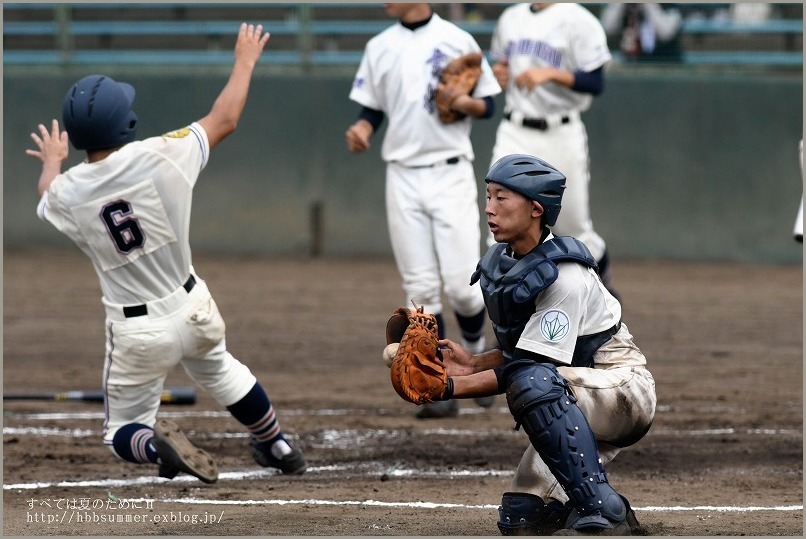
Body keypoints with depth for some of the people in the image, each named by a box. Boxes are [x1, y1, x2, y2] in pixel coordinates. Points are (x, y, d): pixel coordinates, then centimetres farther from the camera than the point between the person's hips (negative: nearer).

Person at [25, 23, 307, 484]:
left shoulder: (67, 192, -14)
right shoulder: (162, 157, -19)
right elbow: (224, 119, -2)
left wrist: (51, 162, 37)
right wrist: (246, 61, 15)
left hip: (137, 335, -2)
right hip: (194, 310, 2)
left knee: (123, 433, 12)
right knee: (220, 368, 35)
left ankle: (157, 443, -22)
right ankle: (278, 447, 47)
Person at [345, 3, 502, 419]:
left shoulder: (457, 41, 0)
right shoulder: (380, 47, 9)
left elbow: (488, 105, 6)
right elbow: (371, 110, 13)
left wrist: (465, 104, -16)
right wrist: (362, 130, -8)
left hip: (451, 176, -3)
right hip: (403, 178, 3)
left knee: (461, 284, -9)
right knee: (420, 290, -1)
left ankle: (475, 355, 20)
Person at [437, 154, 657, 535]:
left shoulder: (564, 275, -23)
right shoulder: (499, 265, 2)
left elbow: (534, 364, -27)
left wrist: (454, 386, -31)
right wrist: (475, 362, -7)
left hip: (625, 390, -8)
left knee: (533, 383, -38)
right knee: (520, 519, 0)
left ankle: (600, 511, -33)